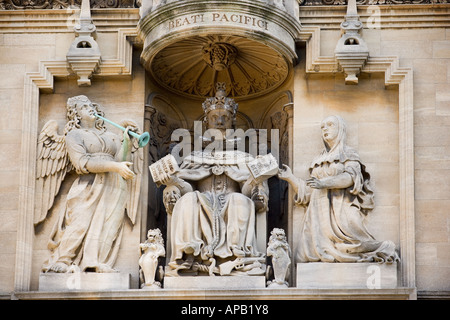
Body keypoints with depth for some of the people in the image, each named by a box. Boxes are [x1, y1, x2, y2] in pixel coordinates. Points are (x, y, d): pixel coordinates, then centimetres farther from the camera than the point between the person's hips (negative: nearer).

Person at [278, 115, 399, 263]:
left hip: (341, 210, -4)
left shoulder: (349, 154, 13)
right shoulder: (318, 161, 28)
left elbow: (351, 177, -7)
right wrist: (290, 178, 13)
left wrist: (325, 183, -20)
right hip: (320, 213, 5)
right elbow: (308, 191, 24)